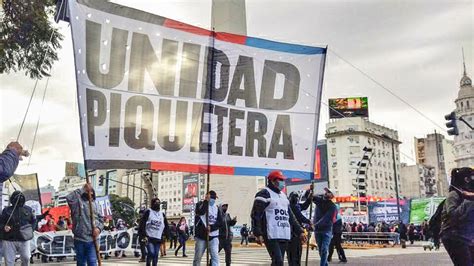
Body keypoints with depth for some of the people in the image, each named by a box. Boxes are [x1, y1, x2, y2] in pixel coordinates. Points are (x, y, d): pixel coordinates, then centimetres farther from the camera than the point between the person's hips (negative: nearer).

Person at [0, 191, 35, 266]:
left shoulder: (28, 210, 8)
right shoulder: (7, 210, 3)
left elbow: (33, 221, 19)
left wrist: (29, 230, 6)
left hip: (24, 239, 1)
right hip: (9, 240, -1)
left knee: (26, 258, -3)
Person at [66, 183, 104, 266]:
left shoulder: (95, 204, 12)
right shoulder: (77, 201, -1)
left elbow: (101, 219, 12)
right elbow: (69, 197, -24)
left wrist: (99, 228, -8)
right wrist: (82, 189, -18)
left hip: (92, 239, 2)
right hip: (79, 239, -2)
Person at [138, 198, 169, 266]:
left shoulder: (162, 214, 14)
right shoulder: (148, 212, -1)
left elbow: (166, 226, 19)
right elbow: (142, 224, -6)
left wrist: (166, 234, 8)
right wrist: (143, 235, -13)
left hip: (158, 239, 5)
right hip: (149, 238, -4)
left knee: (156, 255, 5)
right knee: (151, 253, -18)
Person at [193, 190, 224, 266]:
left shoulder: (217, 208, 10)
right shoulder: (200, 204, 3)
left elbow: (221, 222, 1)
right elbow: (200, 212, -21)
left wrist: (211, 227, -14)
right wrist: (206, 200, -19)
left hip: (213, 236, 1)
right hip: (201, 236, -1)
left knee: (215, 256, -12)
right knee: (198, 257, 5)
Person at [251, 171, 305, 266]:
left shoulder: (283, 196, 23)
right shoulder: (264, 194, -3)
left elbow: (291, 217, 26)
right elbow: (255, 215, -10)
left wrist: (300, 232, 19)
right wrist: (258, 234, -19)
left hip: (284, 236, 8)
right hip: (271, 236, -8)